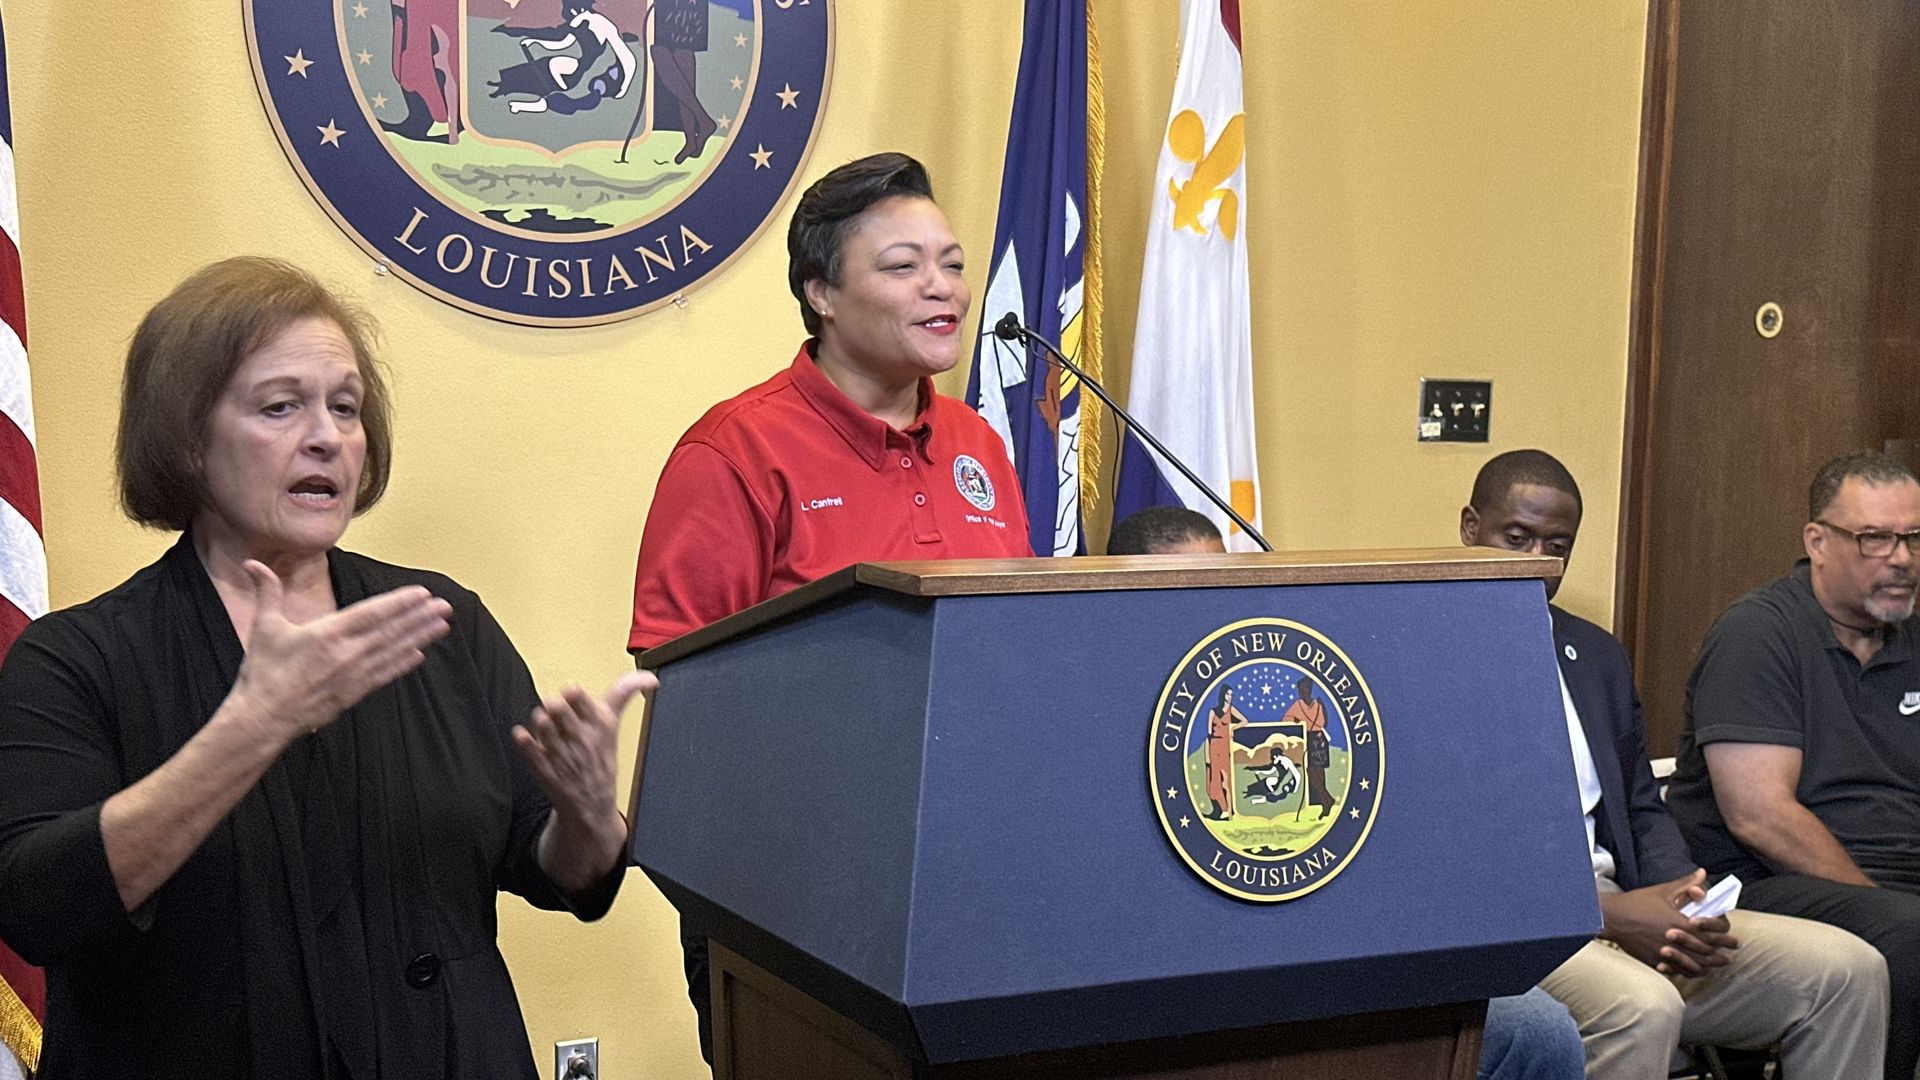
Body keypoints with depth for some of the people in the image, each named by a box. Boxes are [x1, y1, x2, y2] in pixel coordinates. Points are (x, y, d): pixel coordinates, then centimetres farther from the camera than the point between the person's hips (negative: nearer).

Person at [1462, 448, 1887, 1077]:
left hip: (1617, 906, 7)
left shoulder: (1597, 655, 20)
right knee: (1642, 1007, -36)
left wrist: (1683, 902, -1)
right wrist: (1605, 913, -18)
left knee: (1848, 969, -8)